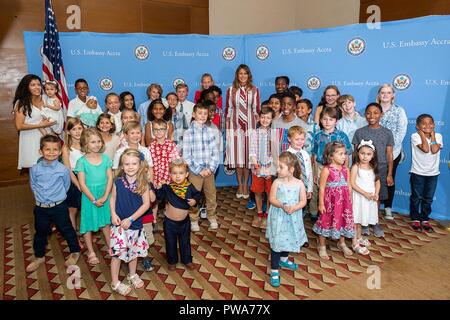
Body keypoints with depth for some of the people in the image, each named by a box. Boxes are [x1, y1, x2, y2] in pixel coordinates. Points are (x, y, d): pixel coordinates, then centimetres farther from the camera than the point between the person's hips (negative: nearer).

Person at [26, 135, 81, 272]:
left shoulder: (63, 169, -12)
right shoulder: (35, 169, -8)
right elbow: (33, 186, 6)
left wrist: (56, 197, 2)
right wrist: (41, 197, 0)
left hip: (59, 207, -2)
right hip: (41, 208, 2)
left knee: (67, 230, 11)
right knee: (40, 233, 18)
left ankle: (75, 252, 31)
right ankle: (39, 257, 38)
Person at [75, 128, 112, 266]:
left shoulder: (105, 158, -2)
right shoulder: (82, 161, -11)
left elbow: (110, 178, -4)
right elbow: (82, 184, -12)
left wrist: (104, 197, -12)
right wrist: (94, 200, -15)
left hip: (104, 196, 3)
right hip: (89, 197, -2)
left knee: (105, 222, 16)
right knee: (88, 224, 8)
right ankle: (91, 253, 24)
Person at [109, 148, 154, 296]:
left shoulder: (143, 183, -11)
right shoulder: (118, 182, -8)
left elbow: (146, 203, -11)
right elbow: (113, 198, 4)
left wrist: (130, 219, -16)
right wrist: (113, 214, -11)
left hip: (136, 224, 1)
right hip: (119, 224, -1)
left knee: (134, 250, 18)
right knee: (117, 252, 2)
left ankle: (132, 275, 41)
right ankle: (115, 283, 20)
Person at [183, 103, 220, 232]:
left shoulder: (211, 131, 1)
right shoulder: (188, 133, -8)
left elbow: (215, 152, 2)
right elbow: (186, 155, -10)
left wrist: (211, 168, -8)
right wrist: (199, 170, -12)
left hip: (209, 170, 3)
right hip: (195, 171, -3)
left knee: (211, 195, 13)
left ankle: (212, 217, 33)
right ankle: (194, 220, 25)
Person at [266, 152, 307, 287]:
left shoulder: (299, 183, -7)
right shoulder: (277, 182, -11)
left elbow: (303, 201, -3)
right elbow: (272, 199, -9)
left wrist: (294, 208, -21)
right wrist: (282, 206, -25)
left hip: (293, 218, 3)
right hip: (278, 217, -3)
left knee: (289, 240, 21)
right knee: (277, 242, 0)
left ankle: (284, 259, 49)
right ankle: (274, 270, 11)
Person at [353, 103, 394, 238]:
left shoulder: (387, 133, 3)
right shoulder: (359, 132, 0)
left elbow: (389, 155, 4)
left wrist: (389, 174, 1)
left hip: (381, 169, 1)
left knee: (377, 197, 10)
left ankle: (375, 223, 27)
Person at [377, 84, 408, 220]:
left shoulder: (399, 110, 6)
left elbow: (401, 131, -3)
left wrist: (391, 146, -13)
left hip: (393, 151, 0)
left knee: (390, 179, 7)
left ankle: (388, 208, 17)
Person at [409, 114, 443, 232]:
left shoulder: (438, 136, -1)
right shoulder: (415, 136, -11)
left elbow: (434, 150, -18)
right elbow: (425, 149, -24)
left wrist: (432, 134, -11)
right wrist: (422, 133, -16)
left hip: (433, 173, 3)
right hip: (417, 173, -3)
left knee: (428, 198, 12)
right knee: (416, 197, 7)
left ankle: (425, 220, 26)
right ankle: (415, 219, 22)